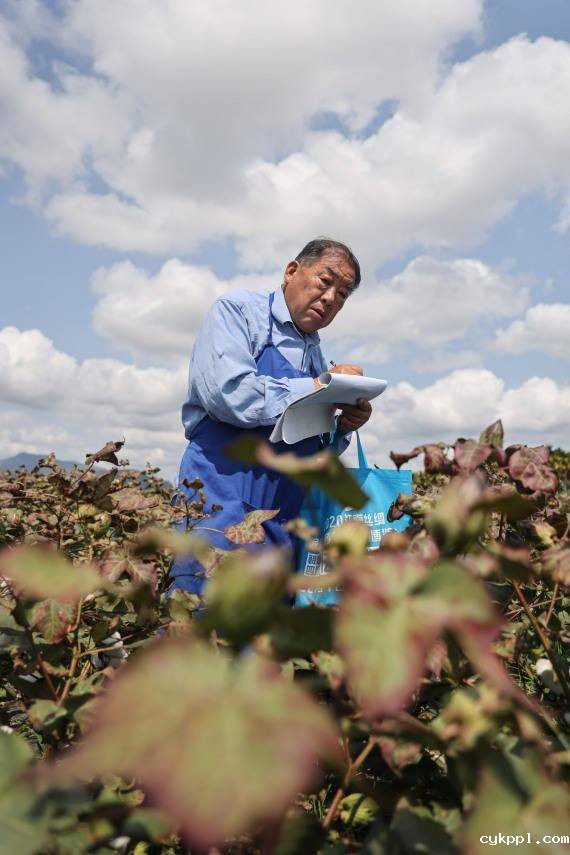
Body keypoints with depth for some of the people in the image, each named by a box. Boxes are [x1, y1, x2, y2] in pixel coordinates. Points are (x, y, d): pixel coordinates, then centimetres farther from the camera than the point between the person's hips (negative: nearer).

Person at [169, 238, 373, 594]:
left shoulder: (317, 356, 19)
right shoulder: (238, 310, 0)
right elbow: (227, 392, -19)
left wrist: (343, 428, 0)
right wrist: (318, 387, -10)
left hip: (286, 520, 7)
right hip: (223, 506, -7)